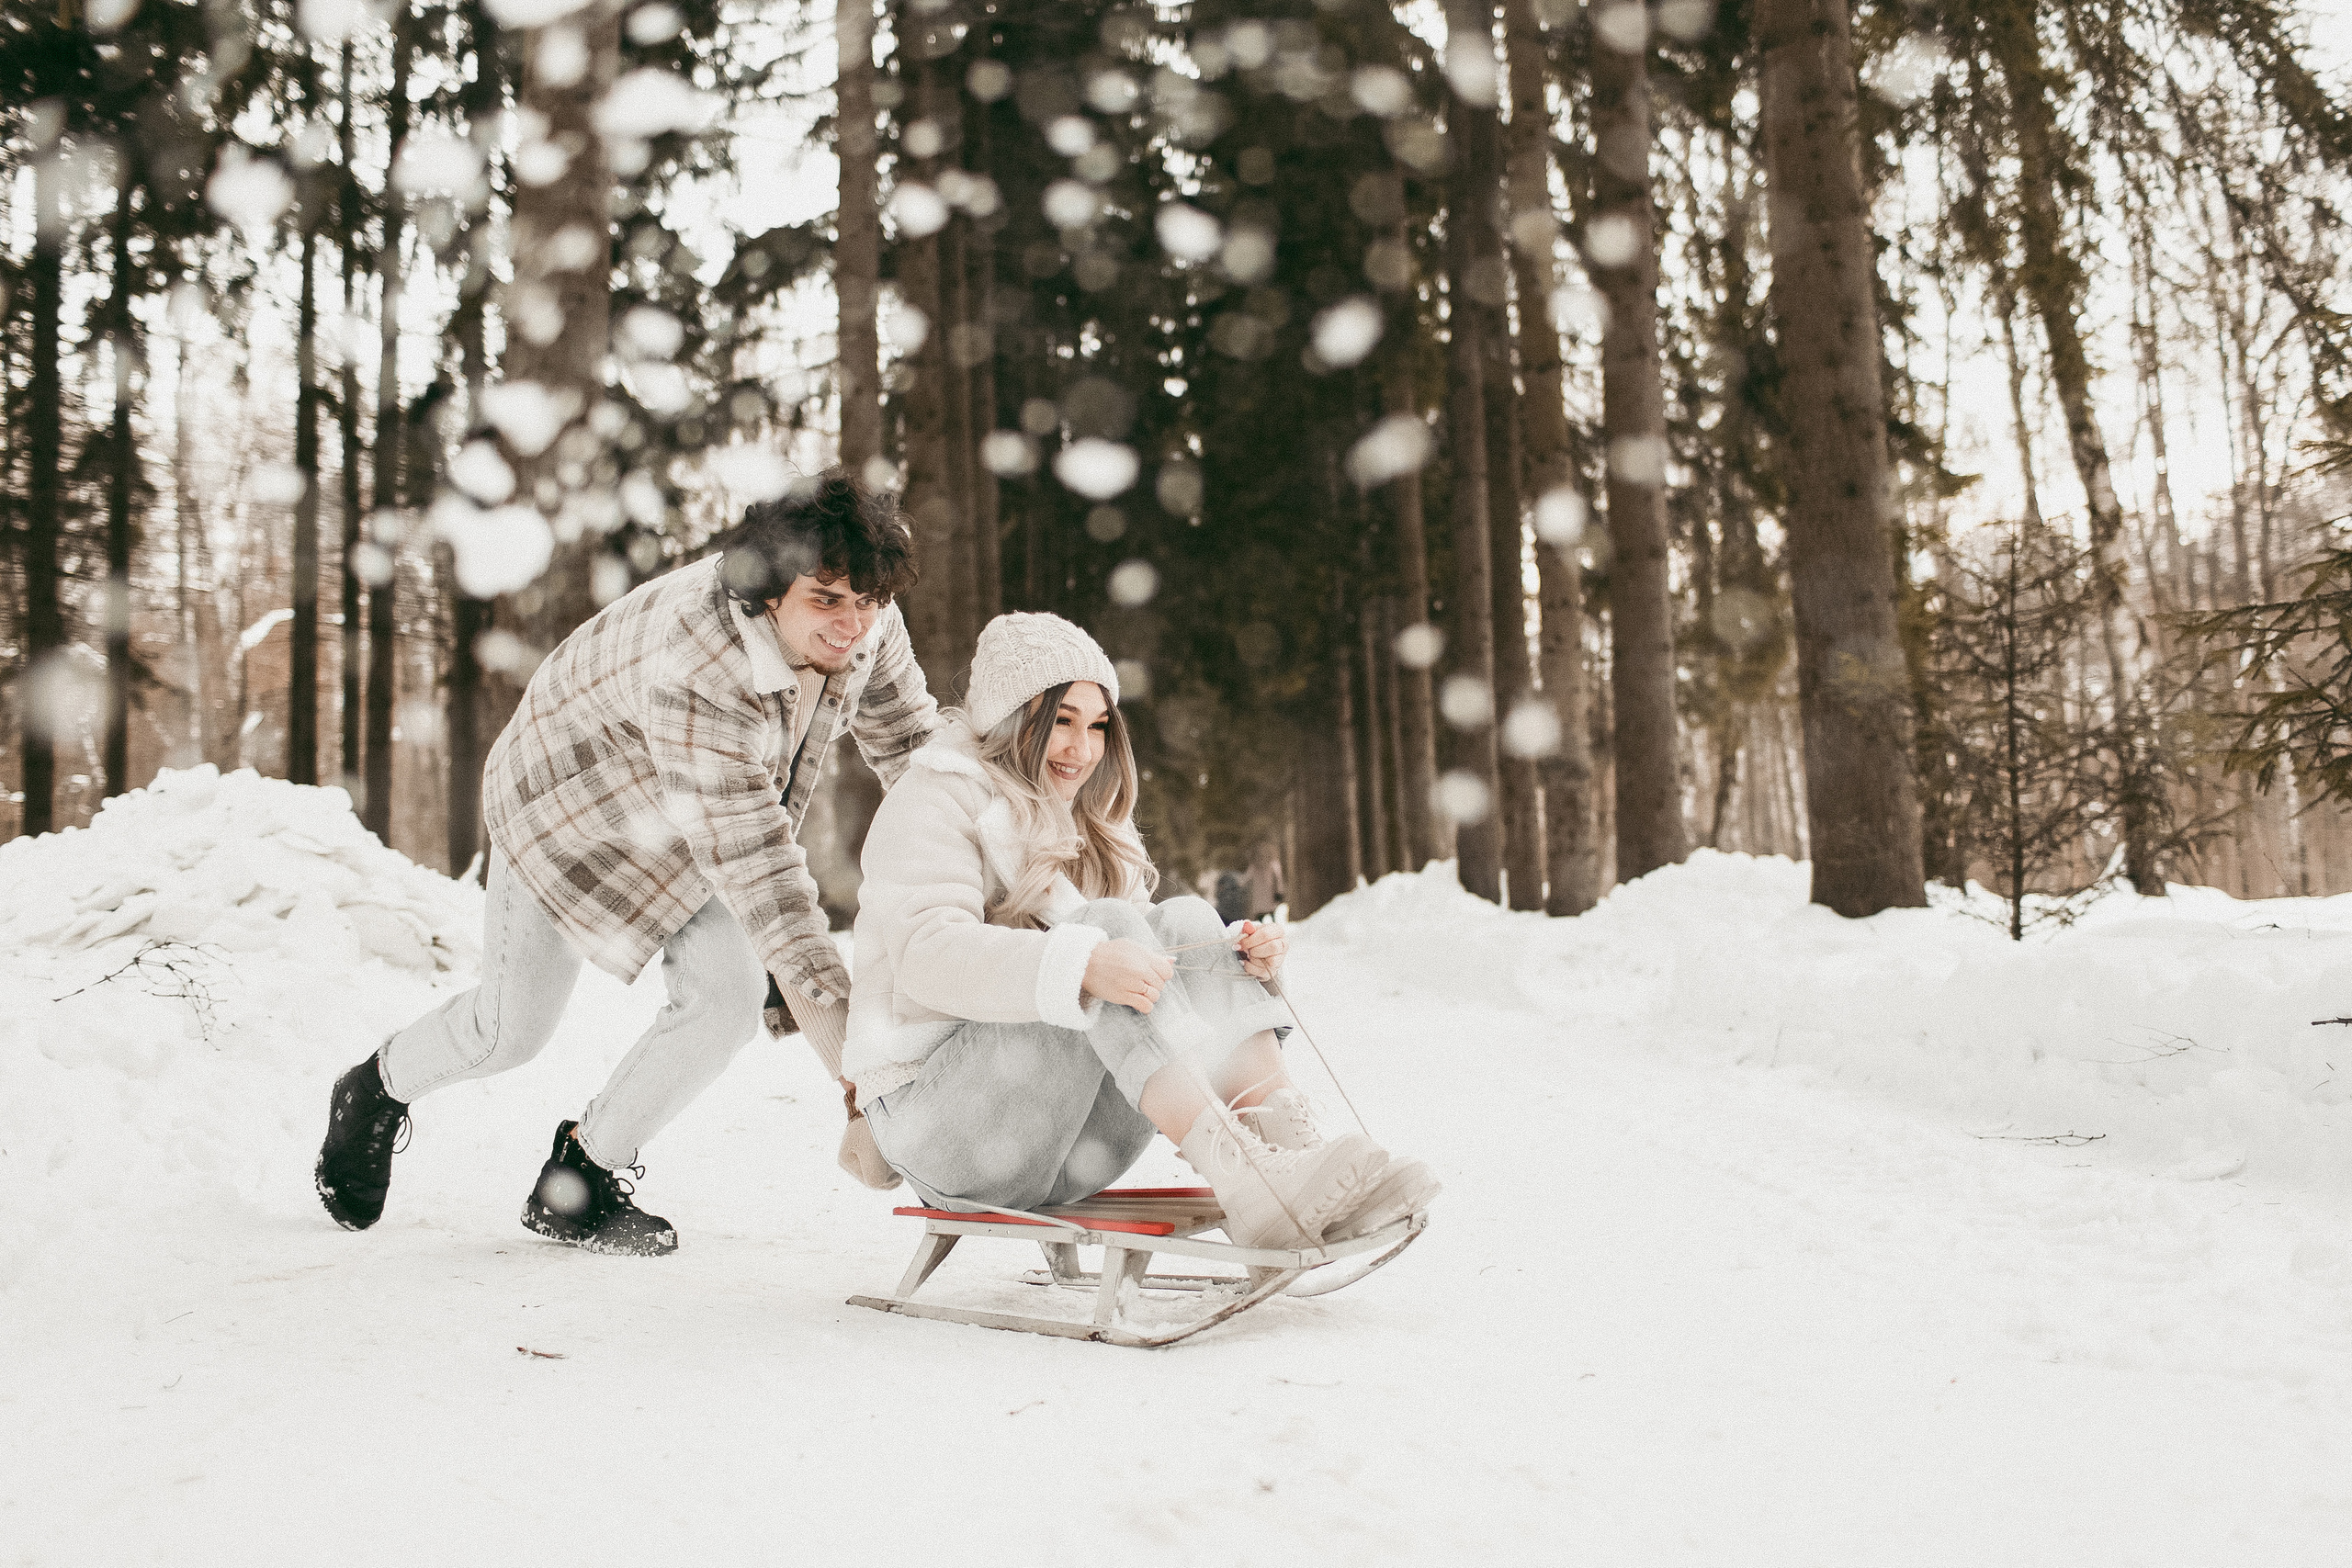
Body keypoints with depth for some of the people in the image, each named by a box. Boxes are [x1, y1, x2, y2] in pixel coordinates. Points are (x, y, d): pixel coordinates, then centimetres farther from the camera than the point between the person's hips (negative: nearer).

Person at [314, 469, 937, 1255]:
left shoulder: (868, 624, -22)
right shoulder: (696, 670, -44)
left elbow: (915, 746, -3)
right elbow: (751, 864, -47)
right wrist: (854, 1067, -49)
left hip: (677, 827, 6)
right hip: (569, 795, -5)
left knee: (729, 994, -14)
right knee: (512, 1028, 6)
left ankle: (580, 1179, 8)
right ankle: (377, 1091, 42)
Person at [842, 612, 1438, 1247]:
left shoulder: (1084, 821, 20)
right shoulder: (938, 797, -4)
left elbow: (1138, 961, 10)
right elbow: (927, 953, -24)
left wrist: (1238, 959, -12)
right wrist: (1082, 967, -39)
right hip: (935, 1118, -6)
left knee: (1186, 921, -14)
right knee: (1108, 921, -28)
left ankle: (1294, 1142, -33)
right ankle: (1246, 1181, -43)